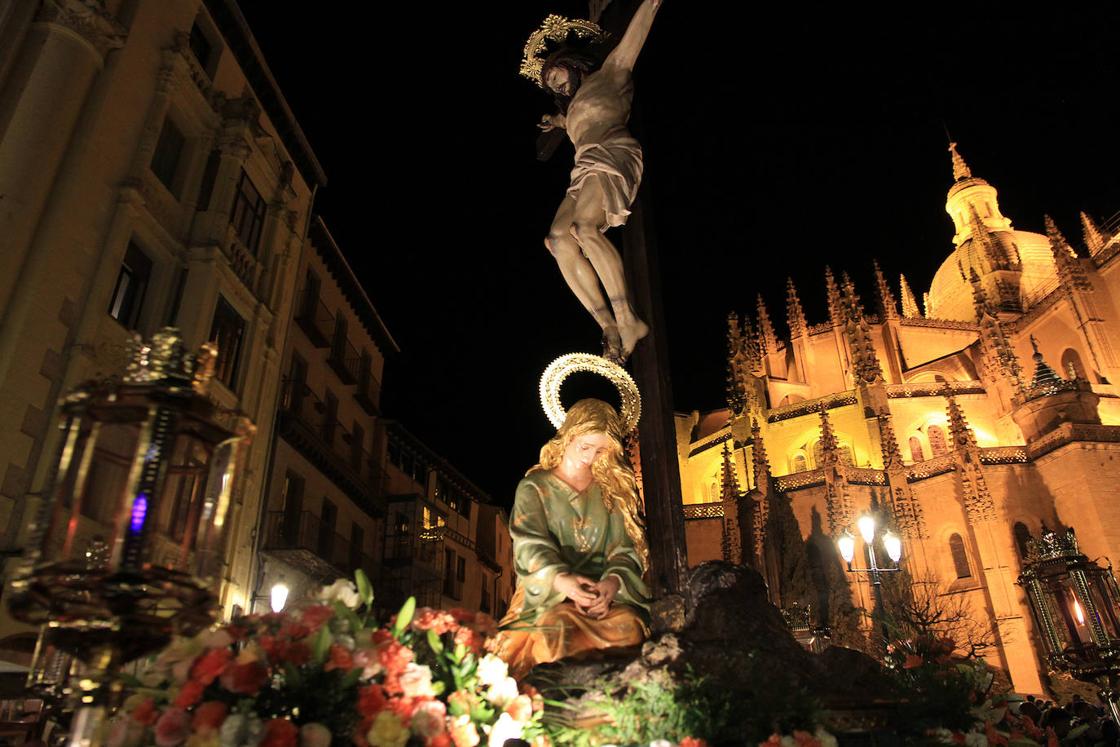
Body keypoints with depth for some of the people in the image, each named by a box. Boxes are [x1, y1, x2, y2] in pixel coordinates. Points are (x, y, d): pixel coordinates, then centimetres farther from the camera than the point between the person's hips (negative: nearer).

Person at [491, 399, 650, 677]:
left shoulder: (613, 490, 15)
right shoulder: (534, 487, 8)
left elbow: (625, 549, 6)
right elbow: (530, 544, -8)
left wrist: (613, 582, -17)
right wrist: (561, 580, -29)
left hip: (604, 594, 2)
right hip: (548, 596, -2)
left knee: (629, 624, -30)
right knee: (559, 627, -35)